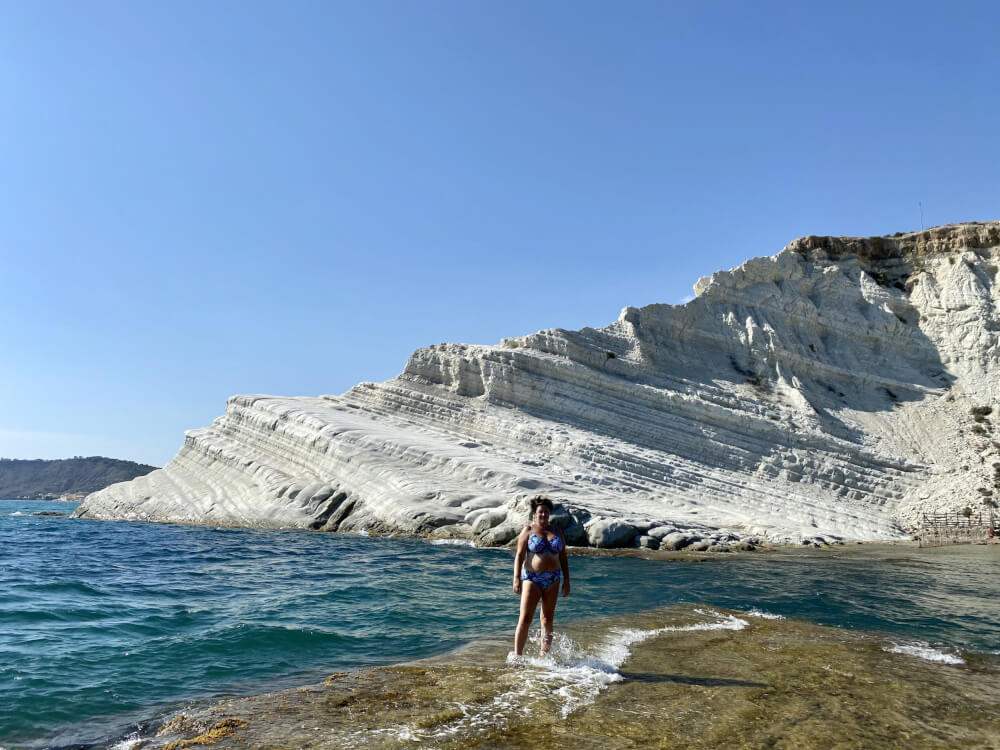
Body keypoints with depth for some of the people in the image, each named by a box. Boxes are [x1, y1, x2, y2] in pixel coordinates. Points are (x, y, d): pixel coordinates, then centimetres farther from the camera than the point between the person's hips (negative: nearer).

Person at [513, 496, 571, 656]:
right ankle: (517, 655, -1)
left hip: (552, 580, 4)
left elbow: (563, 557, 11)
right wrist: (516, 578, -13)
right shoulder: (528, 530, -1)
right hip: (531, 578, -4)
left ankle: (544, 656, 18)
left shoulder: (557, 532, 9)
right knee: (525, 619, -8)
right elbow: (519, 555, -4)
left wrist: (566, 580, 5)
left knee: (547, 619, 9)